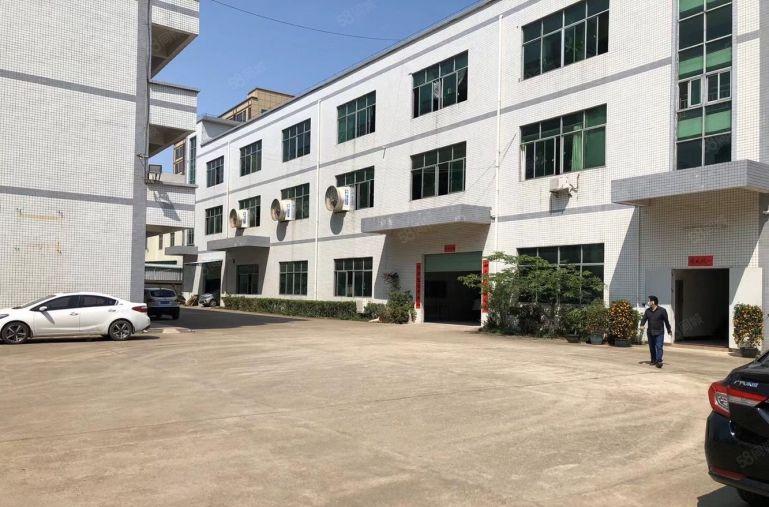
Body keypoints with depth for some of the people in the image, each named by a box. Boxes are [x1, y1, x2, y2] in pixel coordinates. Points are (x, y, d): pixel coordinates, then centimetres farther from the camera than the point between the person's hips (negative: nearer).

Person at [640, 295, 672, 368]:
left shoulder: (662, 310, -4)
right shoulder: (647, 310, 8)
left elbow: (666, 321, 2)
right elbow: (644, 319, 2)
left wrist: (669, 330, 6)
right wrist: (642, 325, -18)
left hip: (659, 332, -5)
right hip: (650, 332, 5)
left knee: (659, 347, -12)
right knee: (652, 347, 11)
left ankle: (659, 361, -17)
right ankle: (653, 360, 23)